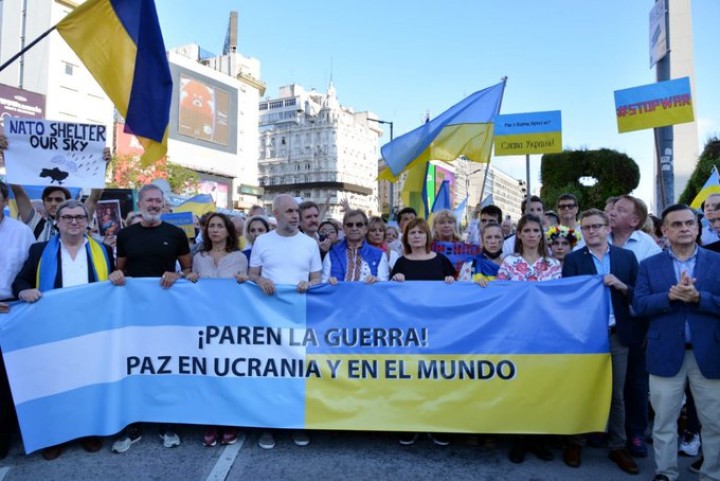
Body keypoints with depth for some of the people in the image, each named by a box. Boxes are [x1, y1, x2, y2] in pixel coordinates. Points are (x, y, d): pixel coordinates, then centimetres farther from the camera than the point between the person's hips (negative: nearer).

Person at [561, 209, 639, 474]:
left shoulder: (627, 257, 4)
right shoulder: (573, 259, -2)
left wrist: (622, 286, -16)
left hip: (617, 335, 2)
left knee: (617, 393, 11)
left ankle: (618, 446, 26)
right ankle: (574, 442, 25)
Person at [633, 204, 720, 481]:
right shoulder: (649, 265, 3)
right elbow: (639, 304, -6)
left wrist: (697, 297, -19)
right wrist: (671, 296, -19)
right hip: (666, 354, 0)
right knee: (664, 421, 10)